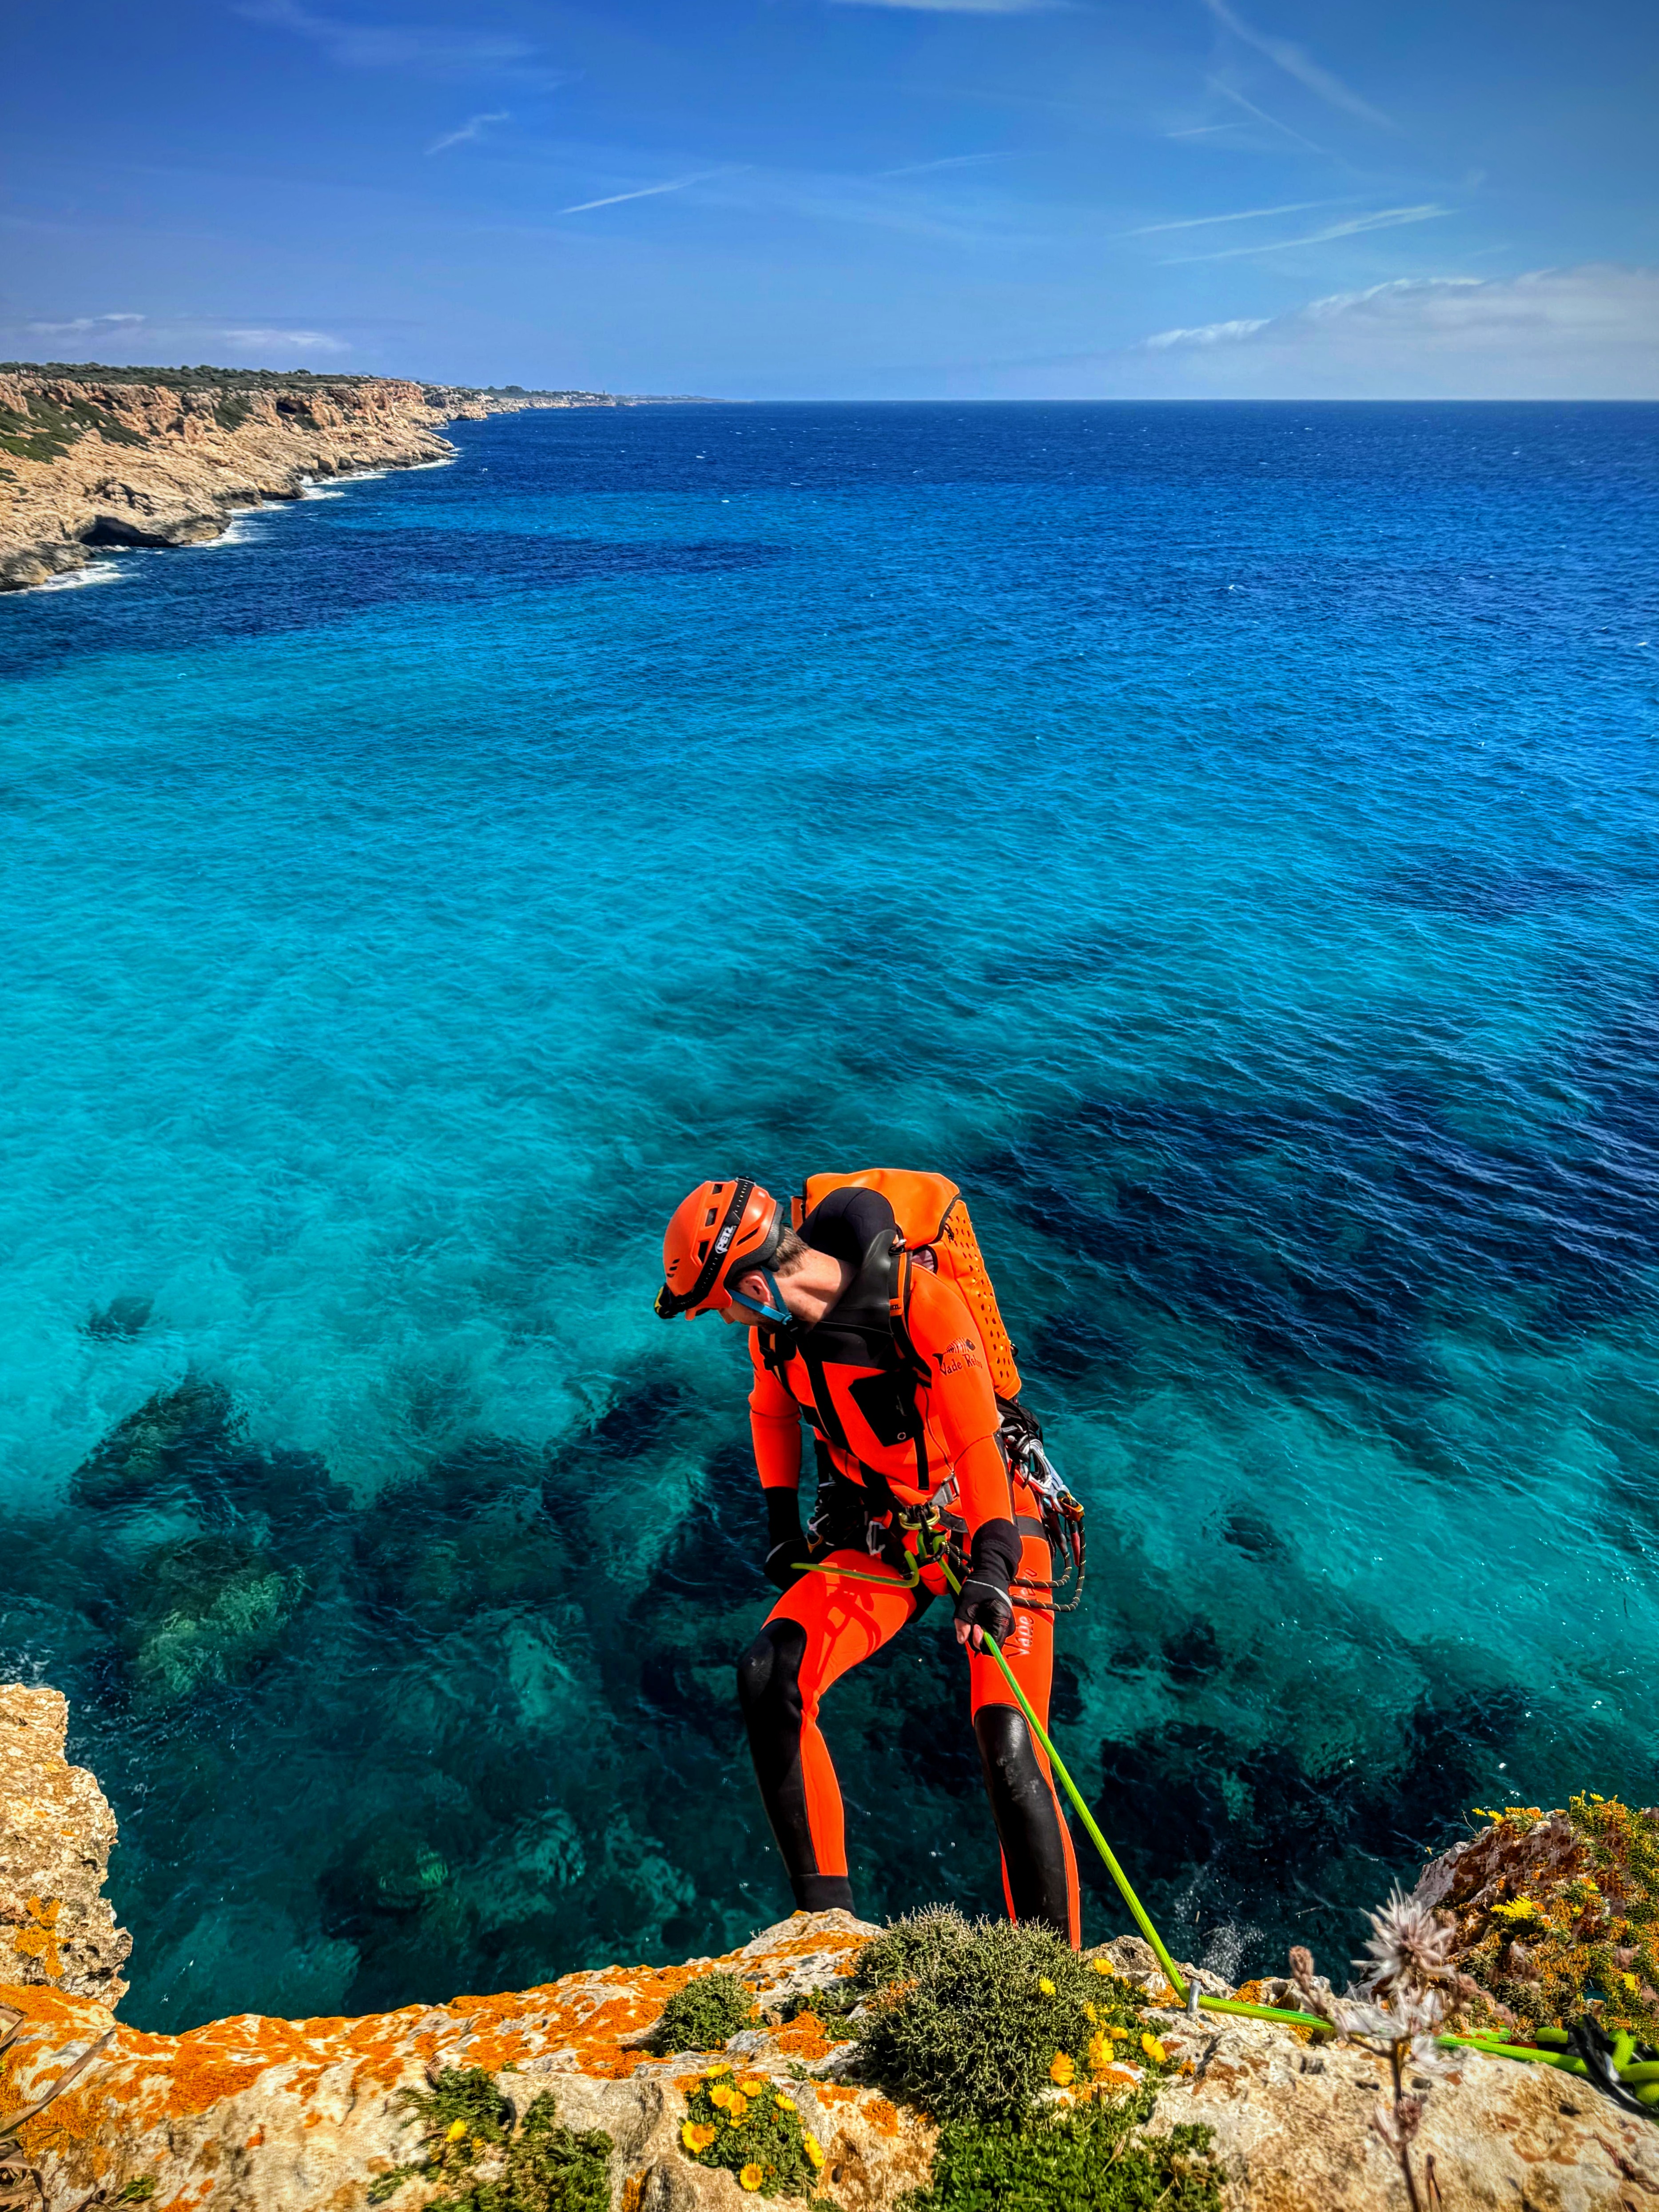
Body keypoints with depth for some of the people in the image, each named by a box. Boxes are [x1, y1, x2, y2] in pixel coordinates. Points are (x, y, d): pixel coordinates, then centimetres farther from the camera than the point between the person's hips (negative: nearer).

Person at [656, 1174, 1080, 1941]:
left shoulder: (922, 1301, -26)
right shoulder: (775, 1325, -5)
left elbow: (978, 1440, -29)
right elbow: (771, 1411, 16)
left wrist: (991, 1571, -38)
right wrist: (781, 1520, 10)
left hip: (984, 1525, -5)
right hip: (880, 1534, 5)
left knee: (1008, 1749, -16)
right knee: (769, 1675, -17)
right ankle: (826, 1919, -4)